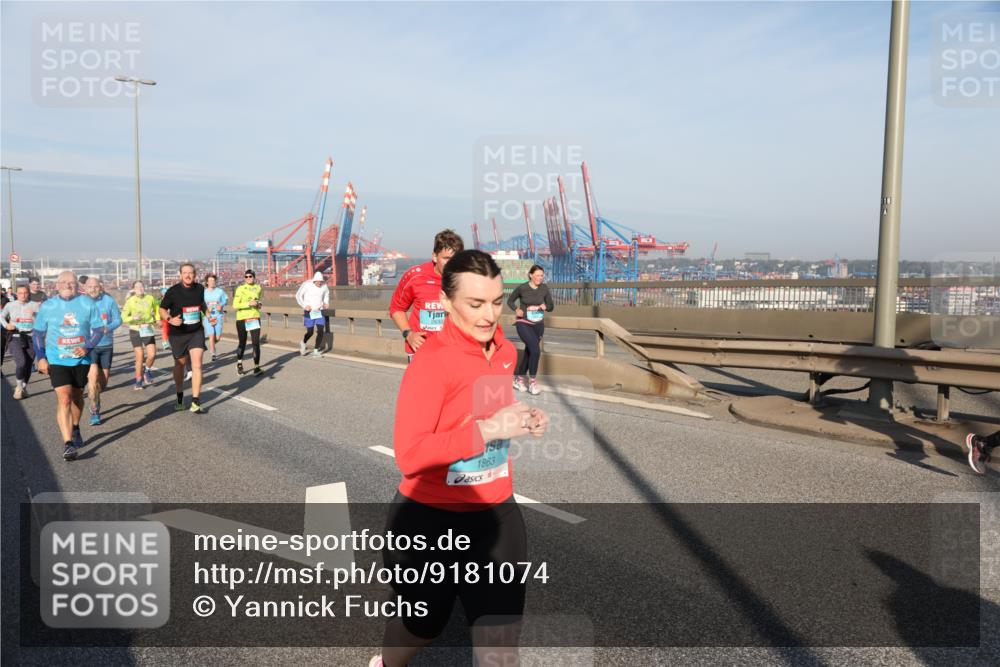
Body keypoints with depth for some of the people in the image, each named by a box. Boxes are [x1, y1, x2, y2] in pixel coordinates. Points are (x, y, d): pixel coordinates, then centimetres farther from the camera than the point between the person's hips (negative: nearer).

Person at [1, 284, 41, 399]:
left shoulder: (35, 305, 2)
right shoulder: (10, 305, 4)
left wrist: (34, 314, -22)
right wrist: (6, 325, -2)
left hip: (31, 339, 1)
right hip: (15, 338, -1)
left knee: (28, 365, 6)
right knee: (21, 362, -17)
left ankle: (24, 387, 27)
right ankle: (19, 385, 8)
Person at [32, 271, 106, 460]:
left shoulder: (87, 303, -2)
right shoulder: (47, 306, 0)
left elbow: (99, 329, 1)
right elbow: (37, 333, 7)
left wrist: (87, 347, -15)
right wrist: (40, 357, -2)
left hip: (81, 359, 2)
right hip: (57, 360, -2)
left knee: (77, 397, 18)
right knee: (64, 399, -14)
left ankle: (75, 429, 43)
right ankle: (68, 444, -17)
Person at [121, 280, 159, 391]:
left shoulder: (150, 298, 0)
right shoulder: (130, 301, -5)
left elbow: (157, 308, 20)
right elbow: (124, 317, -7)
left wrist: (158, 319, 10)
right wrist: (133, 318, -25)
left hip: (148, 330, 2)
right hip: (135, 330, -2)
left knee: (152, 355, -8)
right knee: (139, 357, -2)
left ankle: (147, 370, 24)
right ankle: (138, 381, 14)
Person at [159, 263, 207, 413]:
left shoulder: (200, 288, -3)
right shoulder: (173, 291, -12)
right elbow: (162, 309, -3)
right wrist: (170, 319, -21)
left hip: (196, 332, 1)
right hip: (178, 334, -1)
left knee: (197, 365, -12)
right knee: (180, 364, 15)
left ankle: (195, 403, -11)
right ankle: (180, 398, 35)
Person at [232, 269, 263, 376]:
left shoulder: (258, 288, 8)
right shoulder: (240, 289, -6)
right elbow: (235, 305, -12)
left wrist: (258, 304, 6)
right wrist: (249, 304, -22)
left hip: (255, 318, 2)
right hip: (242, 319, -2)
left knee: (256, 343, -9)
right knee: (242, 343, 10)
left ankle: (257, 367, -5)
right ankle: (239, 364, 34)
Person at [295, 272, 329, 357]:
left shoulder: (324, 286, -3)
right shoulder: (307, 285, -13)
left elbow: (326, 295, 19)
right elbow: (298, 296, -2)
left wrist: (326, 303, 0)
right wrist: (304, 305, -13)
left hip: (319, 312, 3)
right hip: (309, 312, -3)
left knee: (320, 331, -8)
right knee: (310, 332, 0)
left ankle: (316, 351, 4)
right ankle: (303, 344, 33)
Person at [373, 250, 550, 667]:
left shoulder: (505, 352, -1)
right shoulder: (432, 360, -23)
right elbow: (409, 455, -27)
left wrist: (521, 421, -4)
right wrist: (487, 430, -31)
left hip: (496, 514, 5)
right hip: (432, 519, -5)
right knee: (424, 623, 22)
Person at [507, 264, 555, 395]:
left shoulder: (544, 288, -1)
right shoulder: (521, 288, -9)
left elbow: (551, 306, 7)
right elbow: (510, 301, 6)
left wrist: (545, 306, -15)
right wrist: (516, 310, -12)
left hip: (538, 325, 4)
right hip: (523, 324, -4)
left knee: (528, 352, 11)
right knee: (536, 350, -20)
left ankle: (518, 378, 29)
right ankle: (532, 381, -6)